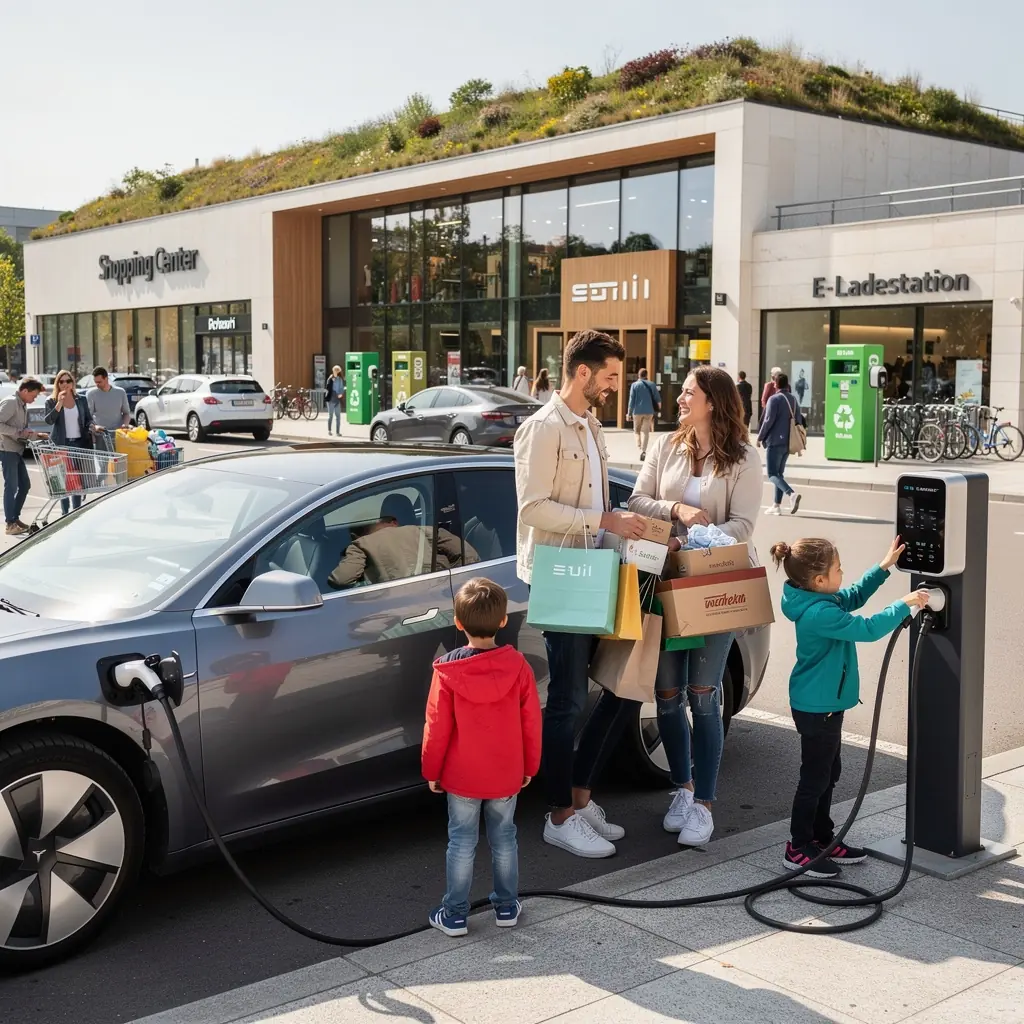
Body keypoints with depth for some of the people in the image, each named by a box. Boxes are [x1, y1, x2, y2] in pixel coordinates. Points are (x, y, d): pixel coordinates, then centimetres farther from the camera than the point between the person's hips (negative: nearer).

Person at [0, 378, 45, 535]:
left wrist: (32, 434, 6)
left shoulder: (23, 405, 16)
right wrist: (19, 432, -22)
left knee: (24, 484, 13)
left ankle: (15, 518, 23)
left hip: (17, 450, 10)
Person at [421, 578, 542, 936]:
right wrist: (529, 767, 10)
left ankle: (454, 914, 17)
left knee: (462, 843, 10)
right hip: (507, 776, 2)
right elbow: (531, 723, -4)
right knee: (504, 839, 17)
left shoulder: (447, 671, -17)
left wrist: (431, 771, 3)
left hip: (461, 777, -1)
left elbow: (437, 728, -10)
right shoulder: (517, 665, -12)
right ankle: (506, 906, 28)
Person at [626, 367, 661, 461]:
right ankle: (643, 450, -10)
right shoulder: (651, 385, 3)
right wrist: (658, 409, 22)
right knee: (645, 431, 2)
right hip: (649, 411, 1)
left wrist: (629, 412, -3)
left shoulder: (634, 385, -4)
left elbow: (631, 399, -7)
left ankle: (640, 448, 0)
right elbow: (658, 399, 5)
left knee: (637, 431, 13)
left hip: (637, 411, -1)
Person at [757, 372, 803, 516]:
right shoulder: (794, 400, 13)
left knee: (772, 474, -7)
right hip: (788, 443, 7)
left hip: (775, 442, -7)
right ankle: (777, 506, 14)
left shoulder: (774, 399, -10)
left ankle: (792, 494, -29)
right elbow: (799, 421, 15)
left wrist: (760, 437, -3)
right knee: (779, 473, 15)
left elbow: (768, 420, -15)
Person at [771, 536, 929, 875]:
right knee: (815, 777, 0)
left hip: (824, 704, 10)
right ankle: (798, 850, 11)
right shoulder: (820, 614, -29)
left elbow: (853, 597, 20)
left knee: (828, 773, 19)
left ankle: (822, 839, 30)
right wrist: (904, 605, -17)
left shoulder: (819, 600, 3)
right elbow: (868, 629, -28)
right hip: (817, 708, -10)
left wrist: (883, 567, 13)